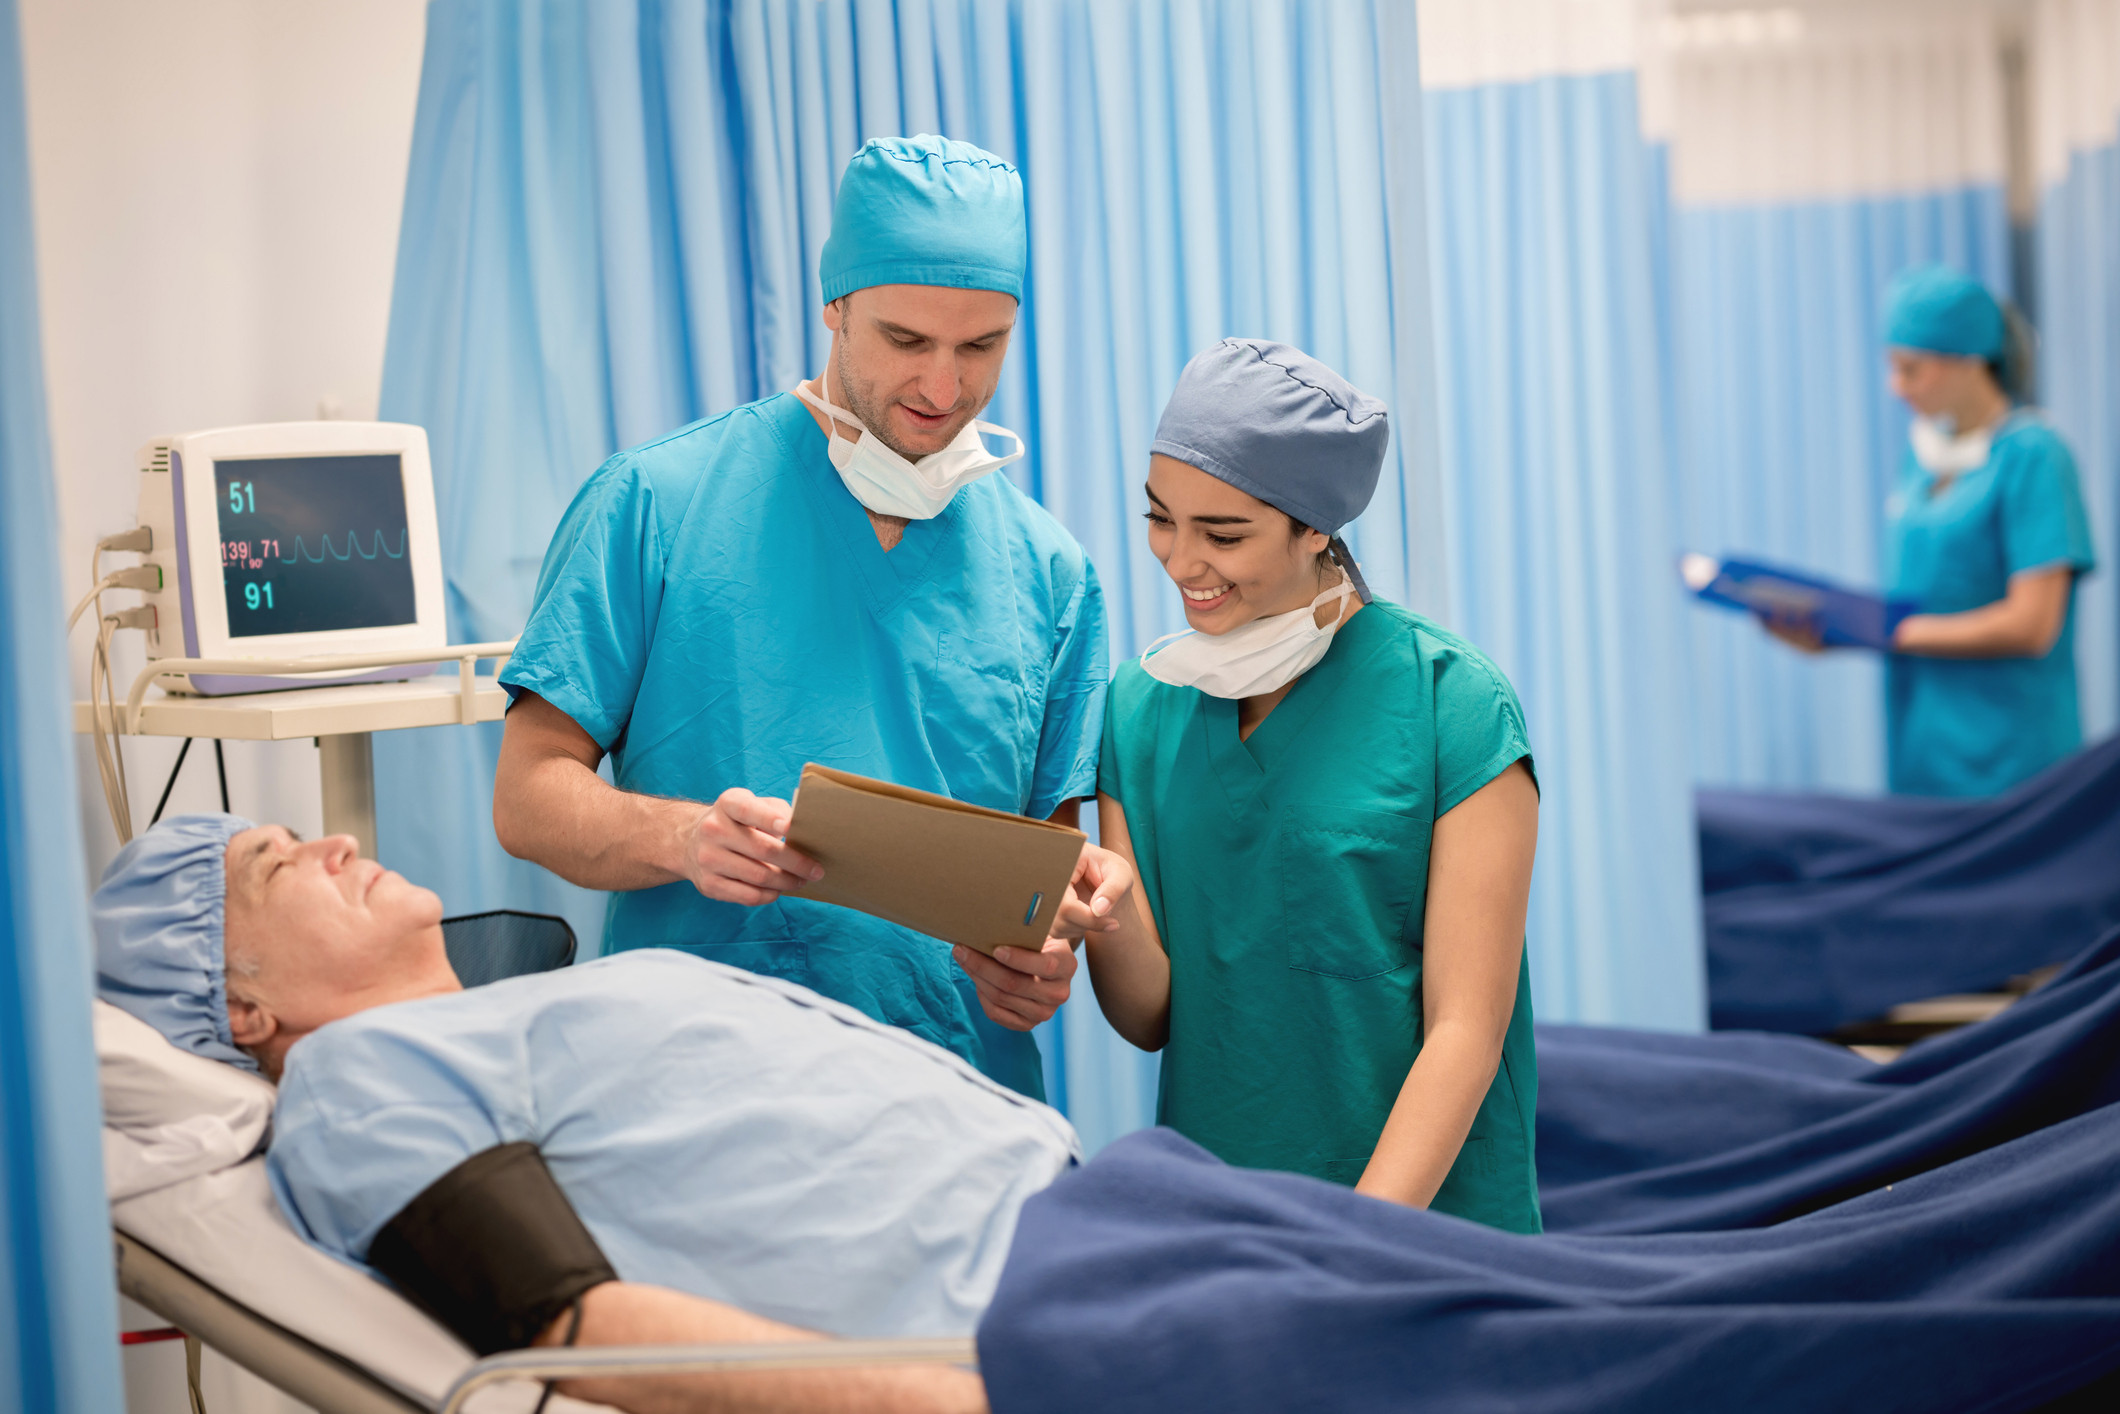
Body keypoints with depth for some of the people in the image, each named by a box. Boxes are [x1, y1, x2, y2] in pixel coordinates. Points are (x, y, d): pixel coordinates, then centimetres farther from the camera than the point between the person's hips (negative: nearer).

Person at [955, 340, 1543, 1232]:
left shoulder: (1453, 705, -9)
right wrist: (1111, 921, -14)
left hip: (1425, 1218, -4)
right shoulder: (1142, 706, 5)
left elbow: (1466, 1030, -11)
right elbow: (1152, 1019, 6)